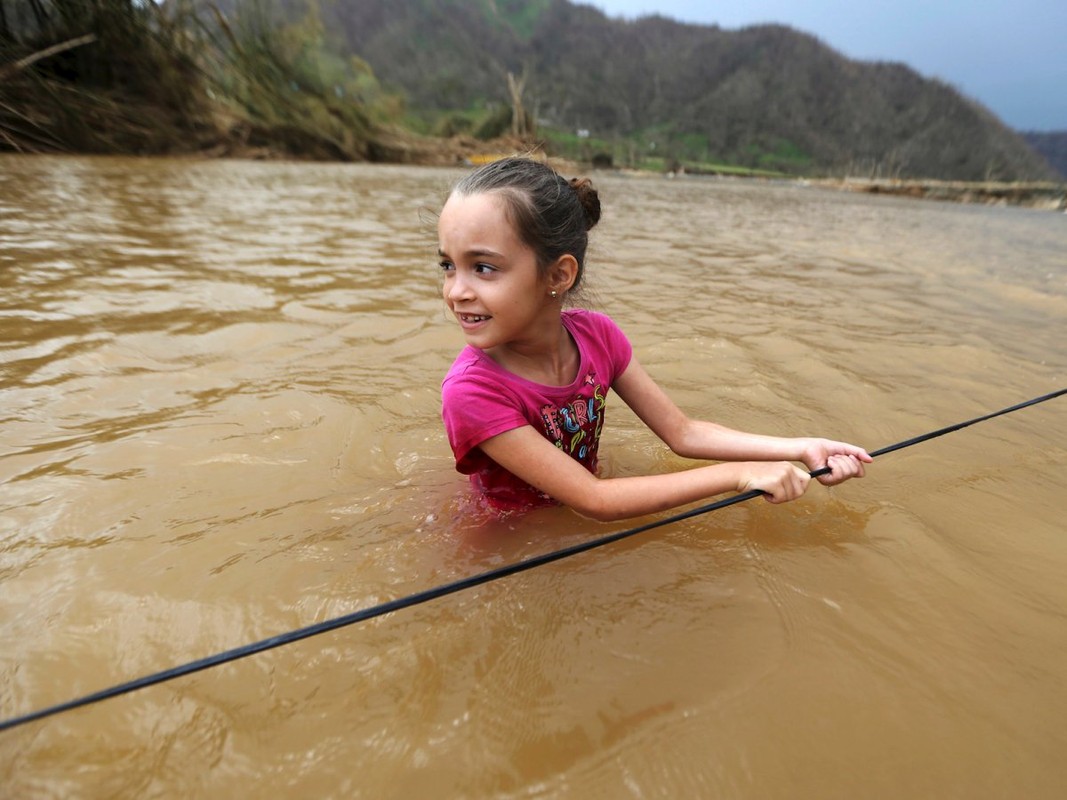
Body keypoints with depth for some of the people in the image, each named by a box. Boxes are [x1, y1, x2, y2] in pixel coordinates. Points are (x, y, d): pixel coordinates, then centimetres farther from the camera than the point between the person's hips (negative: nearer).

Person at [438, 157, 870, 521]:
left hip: (587, 532, 4)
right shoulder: (471, 390, -29)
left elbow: (682, 433, -7)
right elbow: (592, 500, -28)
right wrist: (740, 474, -27)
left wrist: (802, 449, -14)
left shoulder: (595, 334, -14)